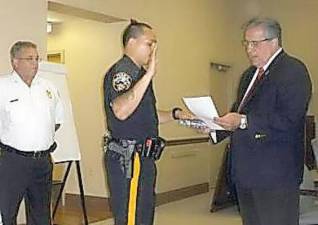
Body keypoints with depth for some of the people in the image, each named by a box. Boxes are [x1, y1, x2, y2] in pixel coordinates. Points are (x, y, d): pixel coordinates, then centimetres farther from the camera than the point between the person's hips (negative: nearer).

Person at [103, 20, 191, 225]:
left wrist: (175, 114, 13)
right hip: (129, 159, -11)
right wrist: (149, 75, -37)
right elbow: (121, 111, -34)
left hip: (142, 159, 11)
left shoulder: (138, 72, 19)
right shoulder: (121, 71, -14)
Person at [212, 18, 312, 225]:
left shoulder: (293, 71, -11)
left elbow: (289, 120, -22)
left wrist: (243, 122, -25)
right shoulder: (249, 75, 19)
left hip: (275, 174, -9)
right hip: (246, 171, 9)